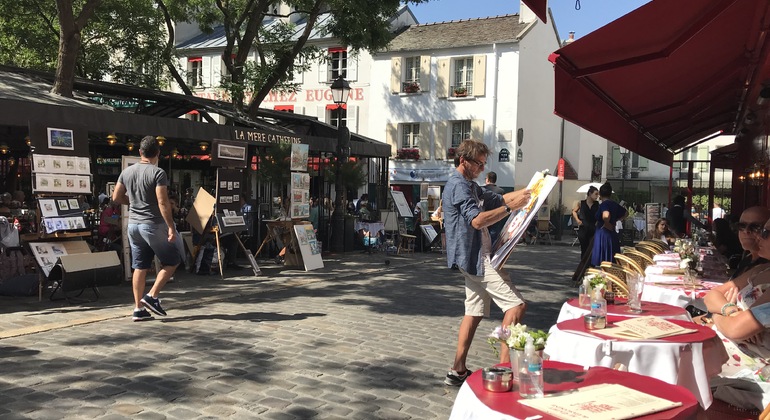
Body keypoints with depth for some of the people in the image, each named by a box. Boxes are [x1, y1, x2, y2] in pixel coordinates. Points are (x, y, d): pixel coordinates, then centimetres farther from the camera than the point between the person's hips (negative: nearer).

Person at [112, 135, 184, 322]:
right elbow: (163, 203, -20)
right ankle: (152, 296, 2)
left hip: (133, 224, 7)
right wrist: (171, 228, -18)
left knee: (140, 267, 10)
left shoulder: (127, 172, 6)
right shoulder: (158, 173, -14)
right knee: (172, 261, 9)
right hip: (153, 224, -6)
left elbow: (116, 197, 12)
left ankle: (139, 308, 12)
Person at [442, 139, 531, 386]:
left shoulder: (470, 186, 20)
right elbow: (477, 220, -24)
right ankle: (504, 365, -11)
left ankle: (458, 371, 15)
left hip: (474, 259, 11)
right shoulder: (458, 185, -14)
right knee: (516, 305, -11)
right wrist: (511, 207, -23)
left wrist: (527, 190, 12)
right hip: (475, 257, -11)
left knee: (474, 313, 12)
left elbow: (497, 199, 24)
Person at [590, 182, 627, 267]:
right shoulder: (614, 204, 11)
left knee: (602, 262, -4)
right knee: (611, 262, 10)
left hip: (603, 234, -8)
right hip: (613, 235, 8)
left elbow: (606, 216, -33)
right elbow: (626, 213, 27)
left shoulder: (603, 204, -12)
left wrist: (608, 225, -15)